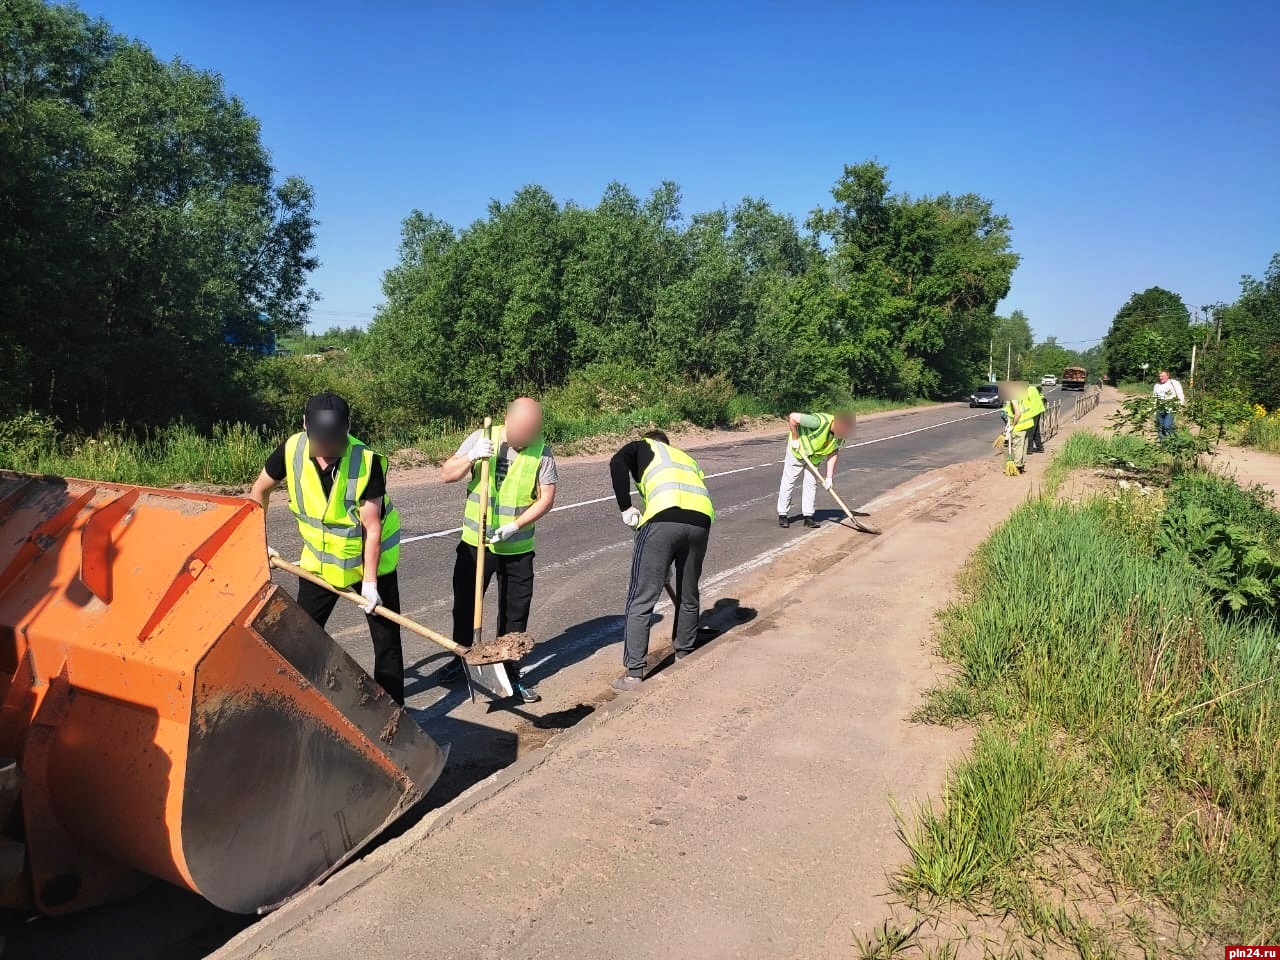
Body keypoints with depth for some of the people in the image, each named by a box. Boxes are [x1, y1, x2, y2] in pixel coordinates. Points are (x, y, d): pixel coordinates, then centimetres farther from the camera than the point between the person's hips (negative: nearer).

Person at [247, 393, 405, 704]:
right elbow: (259, 492, 0)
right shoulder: (291, 450, -19)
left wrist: (369, 581, -20)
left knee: (386, 639, 2)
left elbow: (372, 528, -22)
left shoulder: (368, 462, -28)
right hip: (318, 559, 4)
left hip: (370, 558, -3)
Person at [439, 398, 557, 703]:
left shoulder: (542, 452, -10)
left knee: (515, 614, 7)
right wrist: (471, 457, -25)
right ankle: (461, 658, 38)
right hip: (474, 543, 2)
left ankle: (511, 673, 22)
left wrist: (515, 525, -21)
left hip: (517, 549, -1)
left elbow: (546, 498, -10)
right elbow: (446, 475, -6)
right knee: (465, 604, 16)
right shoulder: (481, 438, -7)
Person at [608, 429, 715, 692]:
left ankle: (634, 672, 5)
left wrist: (626, 507, 4)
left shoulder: (642, 447, 25)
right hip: (700, 521, 5)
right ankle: (684, 651, 41)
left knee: (641, 600, 3)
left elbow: (617, 463, 0)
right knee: (689, 596, 24)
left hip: (664, 518, -5)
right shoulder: (687, 458, 38)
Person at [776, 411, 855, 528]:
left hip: (815, 456, 5)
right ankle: (783, 515, 11)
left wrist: (829, 477, -13)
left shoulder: (841, 435, -18)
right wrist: (795, 438, -23)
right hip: (797, 449, -5)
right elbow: (793, 417, -35)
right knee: (788, 482, 1)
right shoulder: (819, 422, -39)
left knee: (811, 483, 2)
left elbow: (833, 453, -8)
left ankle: (808, 516, 9)